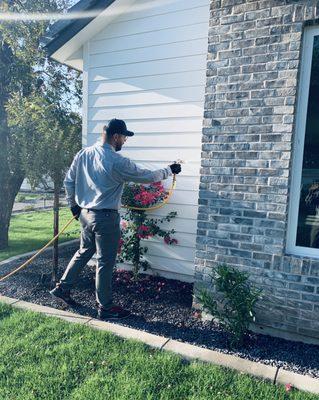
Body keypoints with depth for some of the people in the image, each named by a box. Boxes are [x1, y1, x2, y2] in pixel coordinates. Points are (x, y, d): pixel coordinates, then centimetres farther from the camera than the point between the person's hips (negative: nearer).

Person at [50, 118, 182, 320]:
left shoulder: (83, 154, 3)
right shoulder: (117, 162, -18)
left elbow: (68, 181, 10)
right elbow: (148, 176, -10)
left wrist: (74, 205, 22)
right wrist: (170, 170, 6)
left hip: (85, 213, 8)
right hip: (105, 217, -8)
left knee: (84, 252, 25)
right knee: (105, 263, 4)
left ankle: (62, 288, 34)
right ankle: (105, 308, 17)